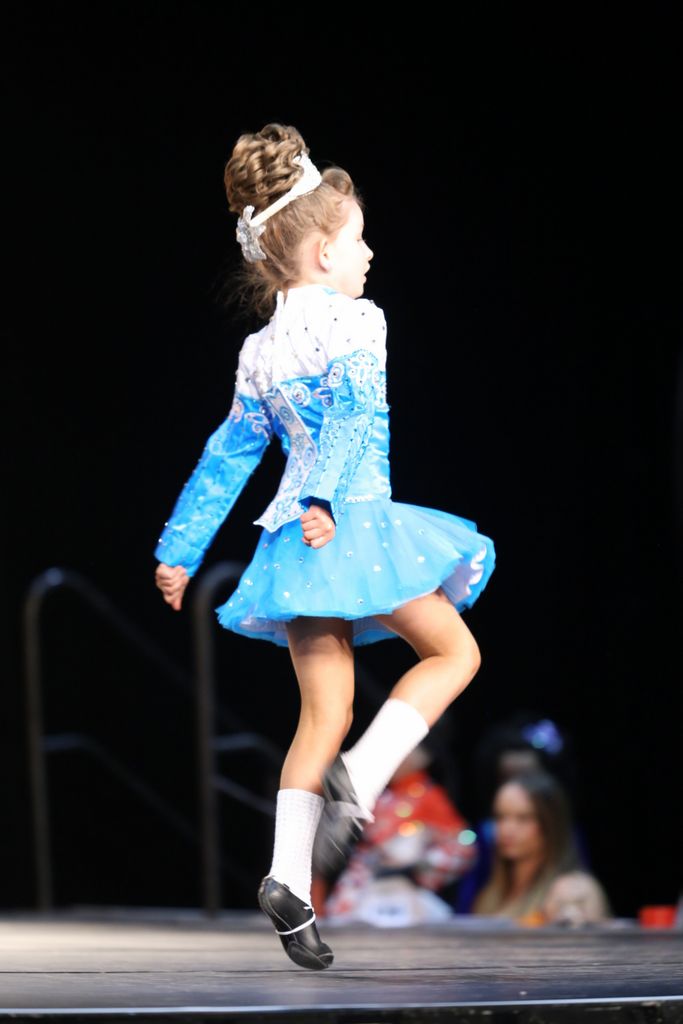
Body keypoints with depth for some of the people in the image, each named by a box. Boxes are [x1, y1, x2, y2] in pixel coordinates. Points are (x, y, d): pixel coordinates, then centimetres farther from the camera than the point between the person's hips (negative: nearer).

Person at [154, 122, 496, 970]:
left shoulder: (260, 350, 16)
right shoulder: (353, 323, -4)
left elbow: (226, 456, 20)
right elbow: (357, 412, -21)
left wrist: (179, 550, 24)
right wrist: (325, 495, -33)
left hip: (296, 546, 7)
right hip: (355, 521, -7)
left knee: (323, 713, 6)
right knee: (453, 650, 9)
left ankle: (288, 877, -5)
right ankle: (362, 775, -10)